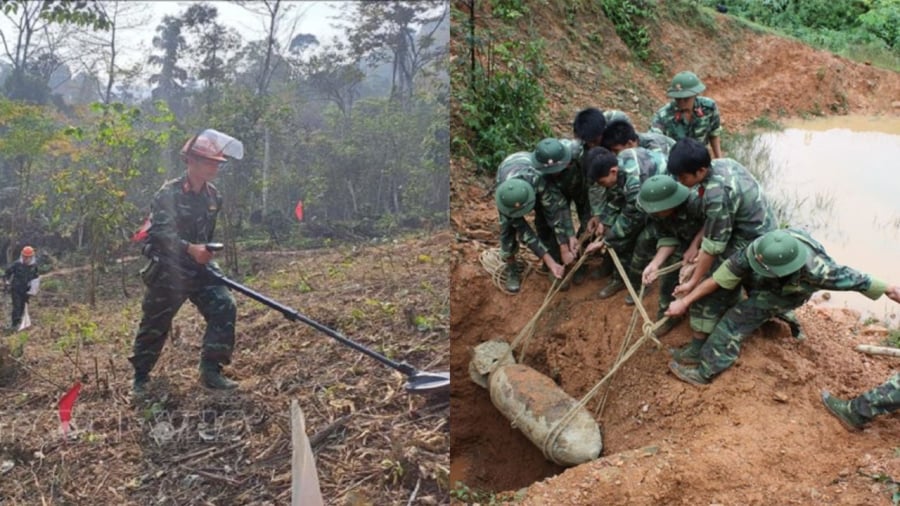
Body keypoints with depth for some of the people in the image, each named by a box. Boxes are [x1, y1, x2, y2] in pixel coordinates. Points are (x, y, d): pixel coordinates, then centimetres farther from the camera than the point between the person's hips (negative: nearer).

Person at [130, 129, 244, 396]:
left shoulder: (214, 197, 5)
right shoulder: (169, 194, -15)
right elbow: (159, 233, -24)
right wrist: (190, 249, -34)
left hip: (200, 268, 5)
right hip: (168, 271, -5)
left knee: (224, 307, -13)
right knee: (155, 324, 6)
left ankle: (211, 370, -6)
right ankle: (140, 377, 26)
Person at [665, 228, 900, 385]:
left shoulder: (815, 269, -47)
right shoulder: (754, 251, -41)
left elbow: (853, 279, -31)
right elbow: (718, 279, -35)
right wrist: (684, 301, -34)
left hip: (787, 295, -4)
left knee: (736, 320, -16)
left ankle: (705, 372, -10)